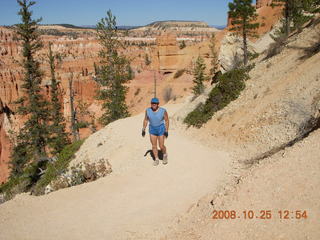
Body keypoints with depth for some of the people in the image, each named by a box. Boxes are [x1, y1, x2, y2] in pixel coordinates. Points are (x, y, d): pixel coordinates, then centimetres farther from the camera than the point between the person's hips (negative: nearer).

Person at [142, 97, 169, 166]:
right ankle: (156, 159, 19)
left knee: (161, 146, 0)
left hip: (161, 129, -3)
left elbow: (167, 120, -9)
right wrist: (143, 129, 0)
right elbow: (145, 120, 2)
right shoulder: (148, 110, -8)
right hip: (152, 129, 3)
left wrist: (166, 131, -13)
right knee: (154, 146, 4)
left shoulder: (163, 111, -17)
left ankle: (165, 155, 29)